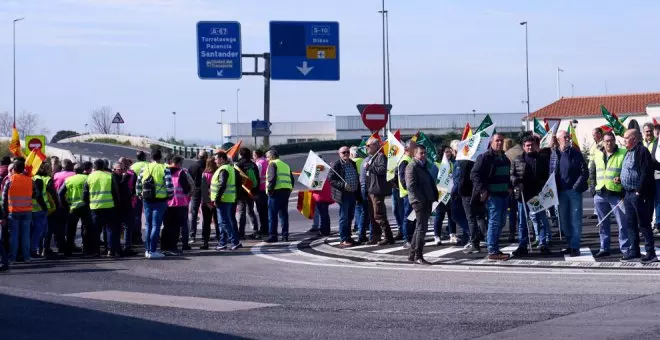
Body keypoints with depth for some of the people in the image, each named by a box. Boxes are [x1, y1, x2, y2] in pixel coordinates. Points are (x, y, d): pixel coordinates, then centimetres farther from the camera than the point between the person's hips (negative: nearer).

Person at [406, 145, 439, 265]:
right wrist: (421, 199, -19)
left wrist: (434, 196, 12)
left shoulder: (423, 166, 21)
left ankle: (413, 255, 21)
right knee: (421, 228, -10)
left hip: (427, 201, 10)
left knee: (420, 228, 14)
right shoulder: (412, 166, -9)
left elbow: (431, 183, 25)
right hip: (419, 201, -10)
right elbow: (411, 185, -17)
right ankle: (418, 256, -7)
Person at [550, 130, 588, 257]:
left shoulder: (576, 153, 1)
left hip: (574, 191, -3)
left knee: (575, 220, -4)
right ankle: (570, 245, 18)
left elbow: (585, 172, -2)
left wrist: (577, 186, -10)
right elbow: (552, 173, 12)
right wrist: (554, 189, 0)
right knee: (564, 221, 8)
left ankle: (575, 247, -2)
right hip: (561, 192, 3)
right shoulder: (554, 154, 8)